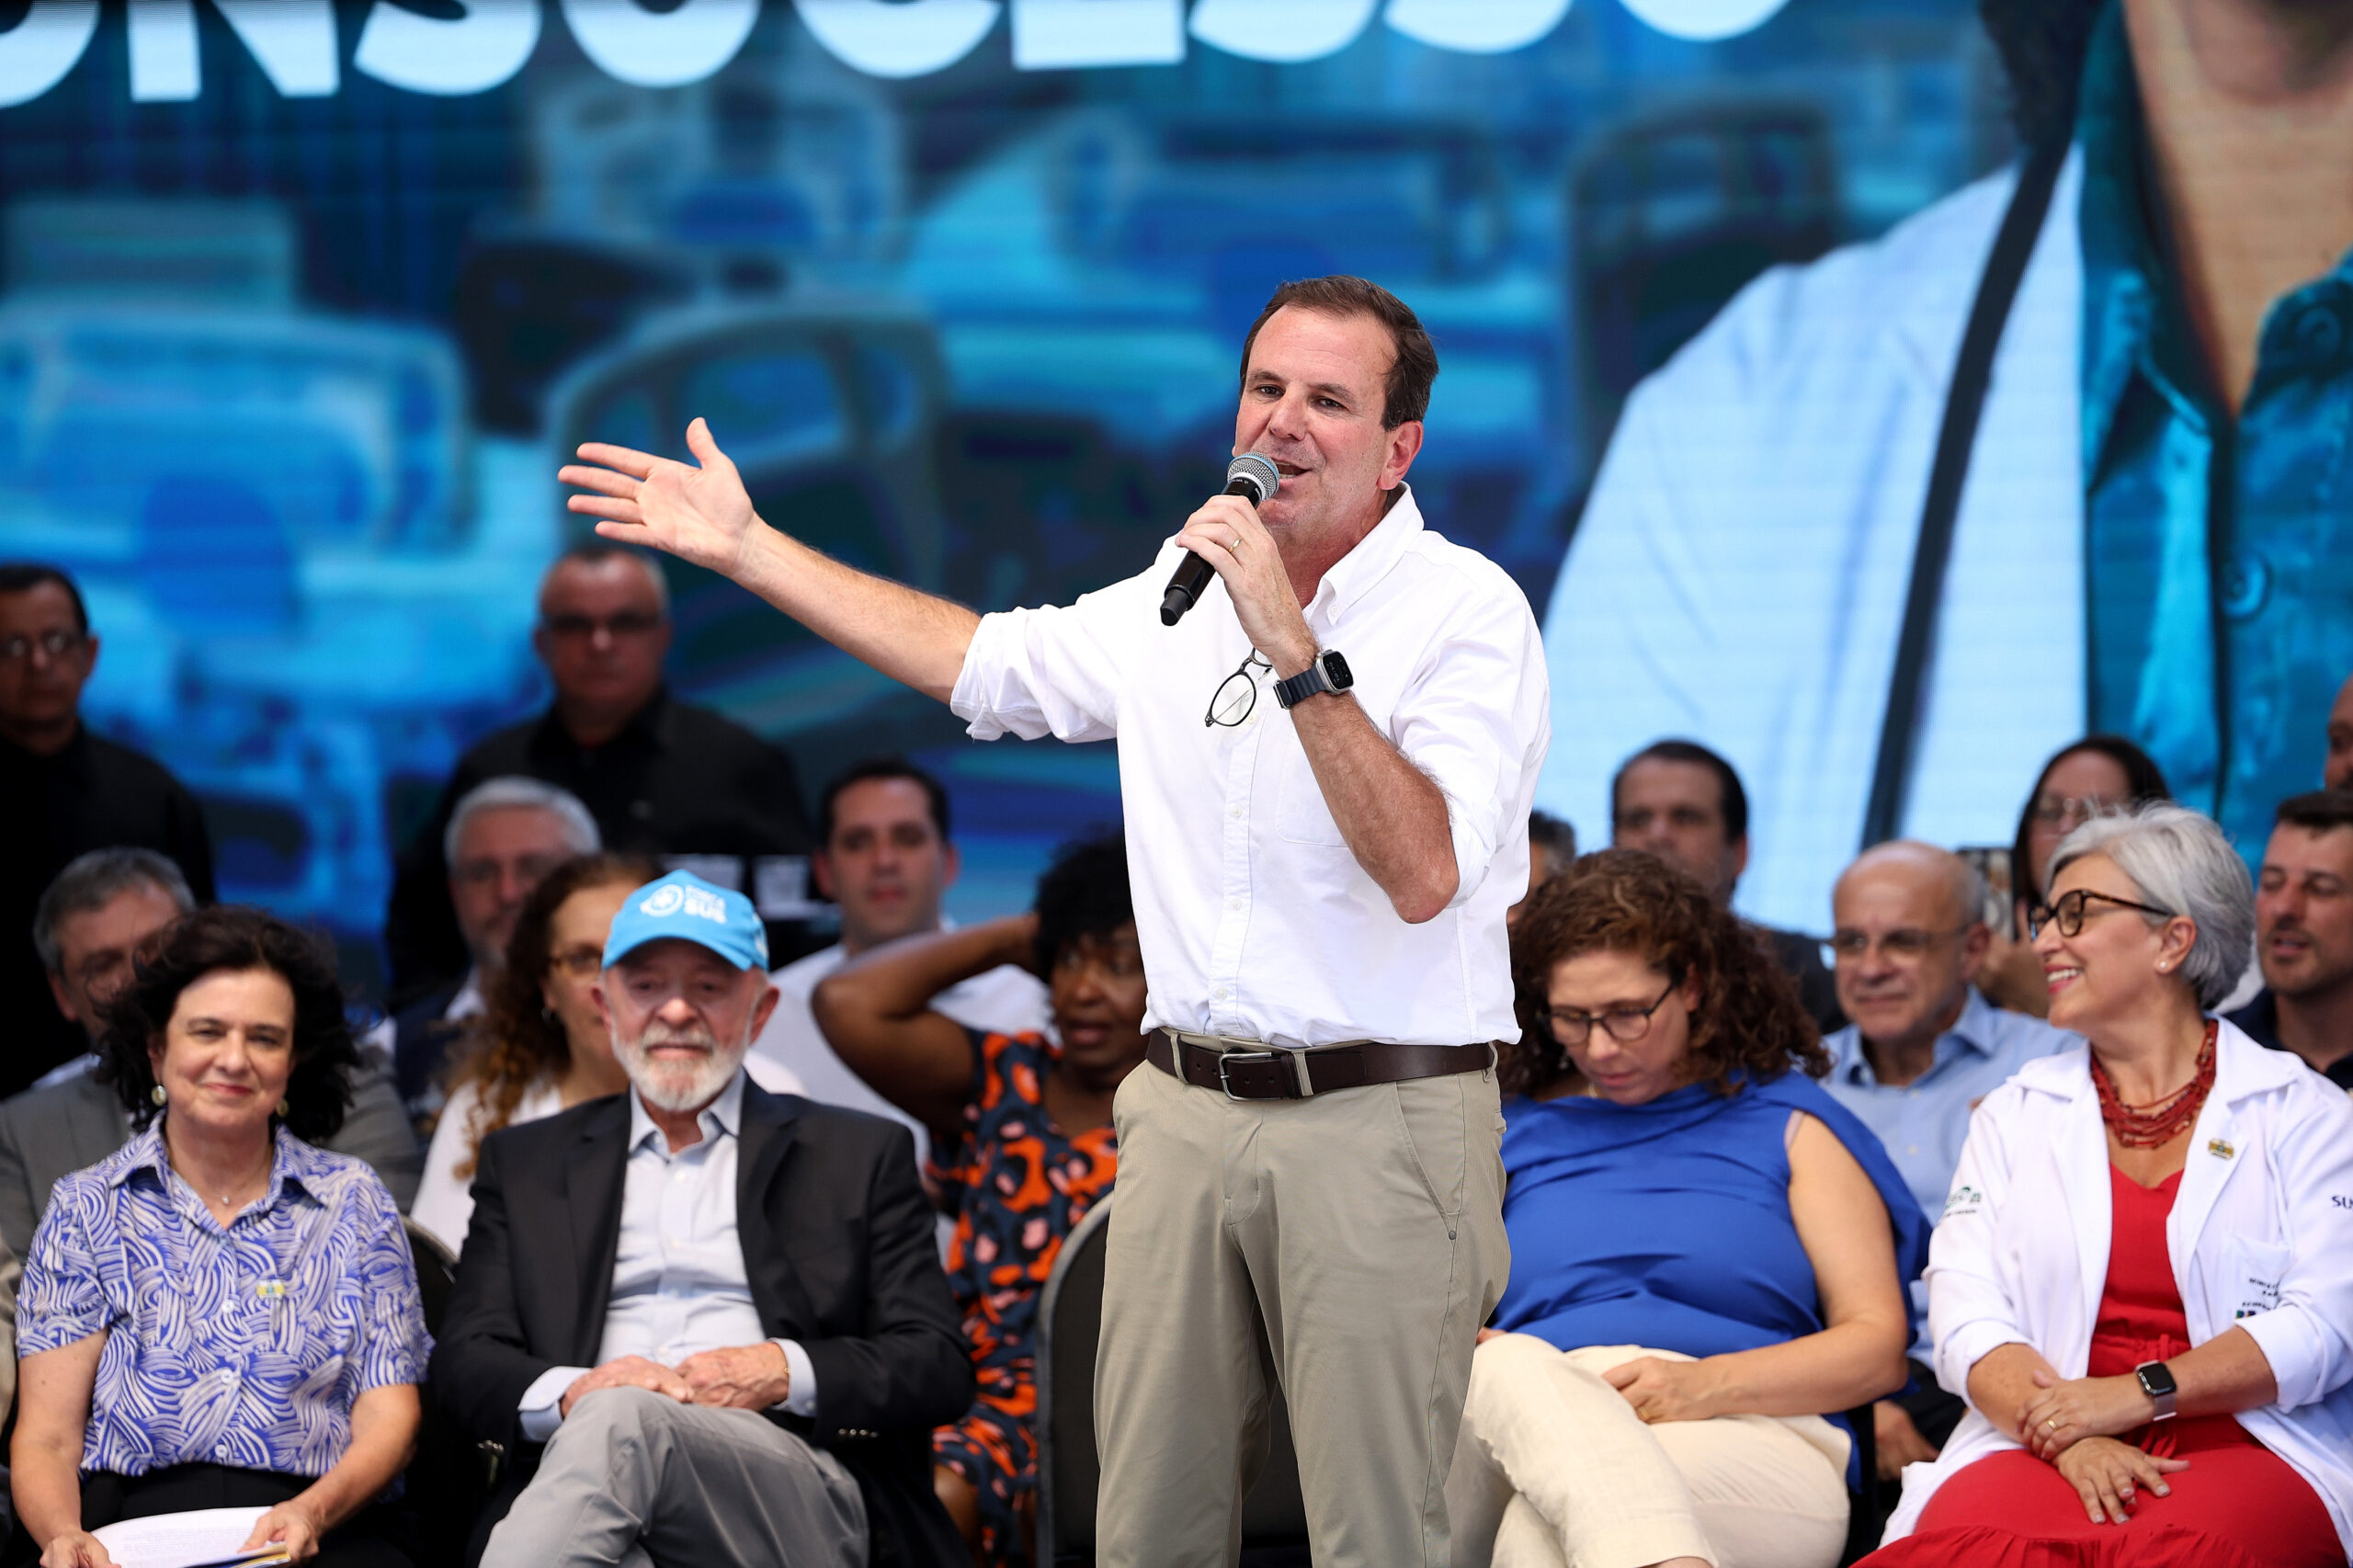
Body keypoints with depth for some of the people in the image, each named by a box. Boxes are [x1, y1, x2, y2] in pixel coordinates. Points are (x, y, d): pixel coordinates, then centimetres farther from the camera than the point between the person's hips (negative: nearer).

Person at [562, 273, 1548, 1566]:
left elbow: (1424, 875, -22)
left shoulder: (1466, 610, -9)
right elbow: (979, 662, 28)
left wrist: (1297, 653, -25)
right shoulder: (1188, 588, 13)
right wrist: (742, 545, 29)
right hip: (1187, 1114, 6)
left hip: (1378, 1130, -6)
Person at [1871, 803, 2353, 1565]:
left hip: (2249, 1447, -2)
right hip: (2039, 1445, 2)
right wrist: (2070, 1439, -14)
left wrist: (2136, 1394, -12)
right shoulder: (2015, 1114, 21)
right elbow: (1966, 1319, 7)